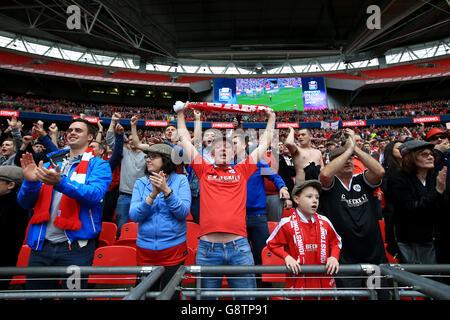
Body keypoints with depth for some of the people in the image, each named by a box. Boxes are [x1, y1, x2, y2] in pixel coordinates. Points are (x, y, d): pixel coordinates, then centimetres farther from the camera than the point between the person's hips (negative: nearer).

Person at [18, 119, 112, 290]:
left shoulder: (98, 165, -1)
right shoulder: (50, 164, 14)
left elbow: (95, 194, -20)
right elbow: (25, 203, 10)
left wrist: (60, 182, -31)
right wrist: (30, 182, -10)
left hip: (75, 245, -4)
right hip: (42, 244, 5)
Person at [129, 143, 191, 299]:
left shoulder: (181, 180, -4)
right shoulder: (140, 183, 2)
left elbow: (183, 212, -14)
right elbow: (134, 216, -8)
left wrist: (166, 190, -25)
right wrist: (153, 195, -22)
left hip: (173, 248, -2)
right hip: (145, 249, 3)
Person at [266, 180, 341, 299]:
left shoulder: (324, 222, 1)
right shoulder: (287, 223, -9)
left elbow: (336, 242, 15)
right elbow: (272, 244, 0)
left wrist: (334, 257, -2)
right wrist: (286, 257, -13)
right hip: (298, 280, -3)